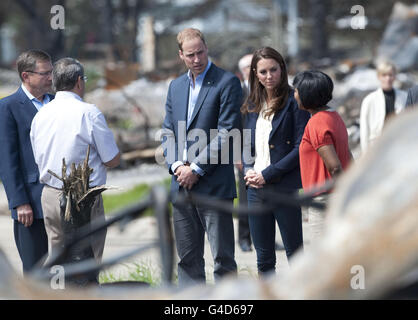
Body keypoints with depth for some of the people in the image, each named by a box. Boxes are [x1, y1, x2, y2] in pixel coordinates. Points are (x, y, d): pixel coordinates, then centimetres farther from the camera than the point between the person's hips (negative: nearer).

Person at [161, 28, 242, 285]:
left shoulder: (227, 82, -5)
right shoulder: (176, 86, 16)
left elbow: (227, 133, -11)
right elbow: (168, 132, 16)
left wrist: (196, 168, -13)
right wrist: (176, 165, -2)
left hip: (214, 186, -6)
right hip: (182, 186, 6)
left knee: (223, 257, -4)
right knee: (188, 258, 10)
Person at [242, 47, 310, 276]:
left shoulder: (294, 102, -7)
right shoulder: (252, 105, 14)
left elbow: (301, 148, -12)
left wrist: (268, 174, -14)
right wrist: (248, 171, 1)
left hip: (285, 188, -6)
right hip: (255, 189, 6)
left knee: (295, 253, 0)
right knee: (264, 258, 10)